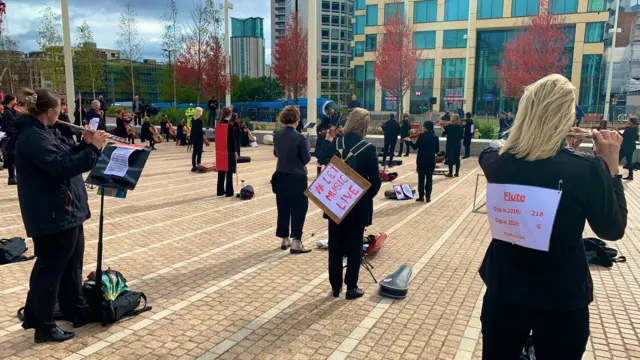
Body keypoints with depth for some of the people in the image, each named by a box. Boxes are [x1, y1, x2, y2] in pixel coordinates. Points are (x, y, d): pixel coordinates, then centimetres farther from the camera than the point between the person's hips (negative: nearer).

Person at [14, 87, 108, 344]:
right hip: (51, 215, -10)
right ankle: (44, 327, 16)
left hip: (65, 211, 10)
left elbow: (67, 155, 17)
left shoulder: (44, 132, 12)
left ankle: (77, 312, 33)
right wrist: (93, 148, -25)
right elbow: (62, 167, -29)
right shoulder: (33, 137, -20)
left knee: (71, 264, 19)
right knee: (49, 268, 2)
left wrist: (86, 143, 0)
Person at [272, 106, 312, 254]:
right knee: (298, 210, 3)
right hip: (297, 178, -6)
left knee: (283, 209, 15)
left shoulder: (277, 135, 1)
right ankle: (296, 243, 3)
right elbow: (306, 159, -10)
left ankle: (285, 239, 24)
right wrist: (307, 144, 3)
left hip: (281, 177, 6)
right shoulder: (300, 138, -17)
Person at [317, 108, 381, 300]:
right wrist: (367, 196, 5)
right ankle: (351, 287, 17)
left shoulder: (335, 143, -5)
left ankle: (335, 286, 23)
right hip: (358, 204, -3)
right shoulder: (368, 149, -14)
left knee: (335, 244, 14)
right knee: (354, 246, 10)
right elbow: (375, 181, -13)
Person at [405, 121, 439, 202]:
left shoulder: (422, 136, -11)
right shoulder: (435, 137, -2)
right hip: (431, 160, 3)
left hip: (421, 160, -2)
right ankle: (428, 197, 9)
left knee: (421, 178, 5)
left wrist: (409, 141, 10)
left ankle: (421, 197, 6)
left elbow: (415, 147, -5)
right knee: (429, 178, 9)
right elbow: (437, 150, 3)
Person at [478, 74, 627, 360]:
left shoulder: (496, 162, -10)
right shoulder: (587, 170, -19)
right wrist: (611, 164, -2)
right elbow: (612, 230, -4)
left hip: (503, 289, 2)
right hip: (562, 299, -2)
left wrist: (565, 150, 11)